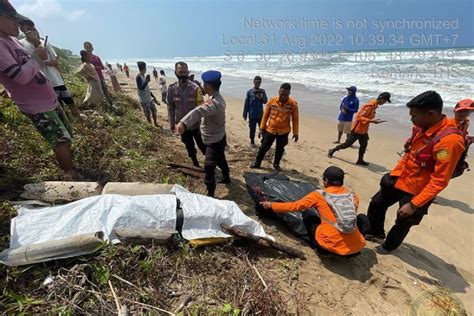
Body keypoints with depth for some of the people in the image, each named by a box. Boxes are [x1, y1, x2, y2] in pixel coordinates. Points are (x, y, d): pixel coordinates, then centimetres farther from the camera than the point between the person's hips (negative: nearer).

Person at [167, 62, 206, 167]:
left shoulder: (195, 88, -16)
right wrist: (171, 123, 4)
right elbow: (170, 106, 3)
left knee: (202, 146, 9)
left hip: (196, 124, -3)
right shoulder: (171, 88, -6)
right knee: (189, 147, 19)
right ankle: (195, 164, 39)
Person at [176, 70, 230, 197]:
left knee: (209, 166, -4)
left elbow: (199, 111, -49)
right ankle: (226, 177, 50)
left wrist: (183, 123, -65)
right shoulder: (218, 98, 3)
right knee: (221, 159, 28)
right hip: (218, 137, 10)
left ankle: (210, 193, 7)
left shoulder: (214, 103, -31)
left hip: (214, 140, -10)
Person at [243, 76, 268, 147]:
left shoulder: (262, 91, 3)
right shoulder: (249, 92, -4)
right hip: (252, 115, -2)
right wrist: (245, 114, -1)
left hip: (261, 114, 2)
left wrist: (261, 98, -26)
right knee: (252, 129, 7)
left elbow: (265, 101, -4)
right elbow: (246, 104, -1)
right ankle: (252, 141, 27)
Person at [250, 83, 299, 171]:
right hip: (270, 130, 0)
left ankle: (276, 164, 36)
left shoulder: (293, 104, -11)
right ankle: (257, 163, 25)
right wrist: (261, 128, -1)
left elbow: (295, 119, -2)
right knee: (264, 147, 8)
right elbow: (265, 115, -1)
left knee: (280, 149, 14)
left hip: (284, 132, 0)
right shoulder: (272, 101, -10)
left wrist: (295, 133, 0)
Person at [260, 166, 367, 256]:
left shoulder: (319, 195, -4)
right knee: (362, 217, 29)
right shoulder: (353, 195, 6)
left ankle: (319, 246, 14)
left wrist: (271, 205, 17)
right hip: (355, 247, 3)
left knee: (307, 213, 17)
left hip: (332, 245, -3)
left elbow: (295, 206, 4)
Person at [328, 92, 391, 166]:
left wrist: (374, 120, 11)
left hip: (364, 129, 9)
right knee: (348, 144, -2)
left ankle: (360, 160, 19)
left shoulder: (375, 105, 9)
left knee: (364, 145, 9)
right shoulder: (370, 105, -20)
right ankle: (332, 151, 12)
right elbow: (360, 117, -25)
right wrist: (371, 121, -31)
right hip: (358, 128, -9)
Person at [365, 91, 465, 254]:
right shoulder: (424, 128, -4)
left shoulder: (449, 140, -29)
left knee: (402, 223, 14)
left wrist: (414, 204, -26)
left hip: (417, 192, -8)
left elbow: (439, 181, -27)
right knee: (376, 204, 19)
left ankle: (389, 246, 41)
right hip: (398, 180, 8)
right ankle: (375, 232, 43)